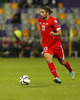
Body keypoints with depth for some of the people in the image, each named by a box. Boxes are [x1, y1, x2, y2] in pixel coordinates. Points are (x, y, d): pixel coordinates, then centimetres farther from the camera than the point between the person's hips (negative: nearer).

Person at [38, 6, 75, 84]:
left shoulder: (53, 20, -16)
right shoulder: (40, 20, 1)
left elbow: (60, 33, -22)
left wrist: (54, 33, -42)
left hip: (56, 44, -3)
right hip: (46, 45, 3)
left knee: (62, 61, 13)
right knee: (49, 60, -22)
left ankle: (71, 70, 45)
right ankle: (57, 78, -23)